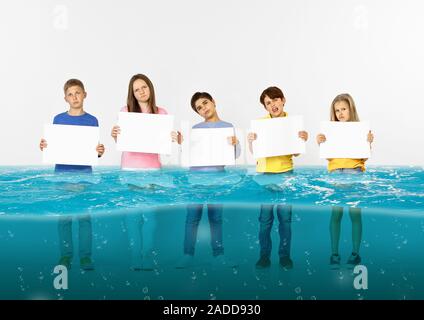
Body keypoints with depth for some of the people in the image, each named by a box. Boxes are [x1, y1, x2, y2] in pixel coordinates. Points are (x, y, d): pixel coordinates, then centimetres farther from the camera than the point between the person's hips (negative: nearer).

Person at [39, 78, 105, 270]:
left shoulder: (92, 121, 3)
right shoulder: (58, 119, 5)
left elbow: (95, 151, 6)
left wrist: (100, 152, -15)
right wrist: (44, 147, -11)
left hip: (84, 173, -1)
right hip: (62, 172, 1)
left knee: (85, 216, 1)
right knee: (64, 217, 5)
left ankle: (86, 256, 10)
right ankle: (65, 255, 16)